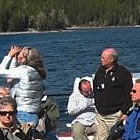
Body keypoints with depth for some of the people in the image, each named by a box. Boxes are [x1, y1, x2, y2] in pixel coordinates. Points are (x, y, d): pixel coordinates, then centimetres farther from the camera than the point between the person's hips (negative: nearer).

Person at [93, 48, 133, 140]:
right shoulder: (100, 72, 12)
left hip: (115, 116, -6)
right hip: (100, 115, 6)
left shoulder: (123, 73, -8)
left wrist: (124, 112, -13)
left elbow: (129, 94, -11)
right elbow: (95, 90, 23)